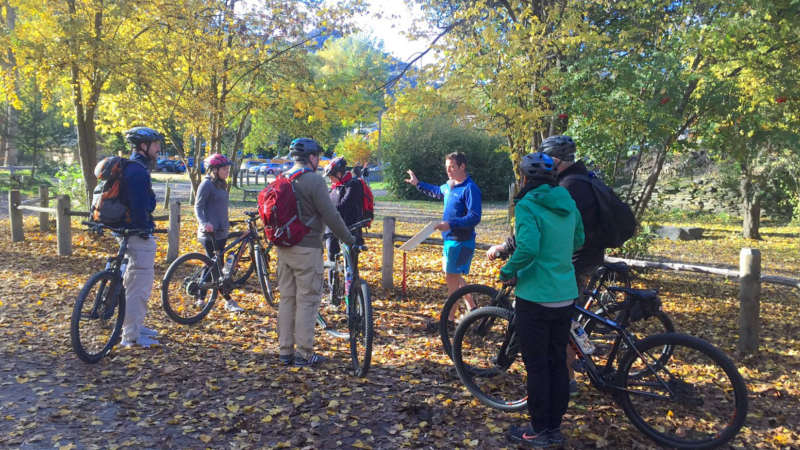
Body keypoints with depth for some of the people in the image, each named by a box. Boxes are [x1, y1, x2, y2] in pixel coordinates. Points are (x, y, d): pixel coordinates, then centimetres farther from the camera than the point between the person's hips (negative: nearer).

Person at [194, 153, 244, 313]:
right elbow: (198, 207, -13)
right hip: (210, 233, -9)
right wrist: (204, 223, -27)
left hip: (221, 231, 9)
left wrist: (226, 223, 29)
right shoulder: (206, 184, -9)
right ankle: (229, 301, -2)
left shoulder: (221, 185, 16)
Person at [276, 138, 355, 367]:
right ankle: (304, 353, 5)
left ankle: (285, 351, 18)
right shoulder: (314, 180, -12)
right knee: (307, 300, 0)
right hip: (306, 248, -7)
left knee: (287, 299, 12)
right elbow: (330, 215, -15)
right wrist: (348, 238, -5)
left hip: (284, 248, 8)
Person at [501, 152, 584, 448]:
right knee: (557, 362, 15)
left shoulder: (528, 206, -16)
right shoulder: (568, 203, 6)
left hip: (535, 298, -7)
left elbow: (528, 248, -29)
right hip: (565, 296, 7)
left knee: (536, 366, 5)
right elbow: (578, 241, 17)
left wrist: (507, 272, -13)